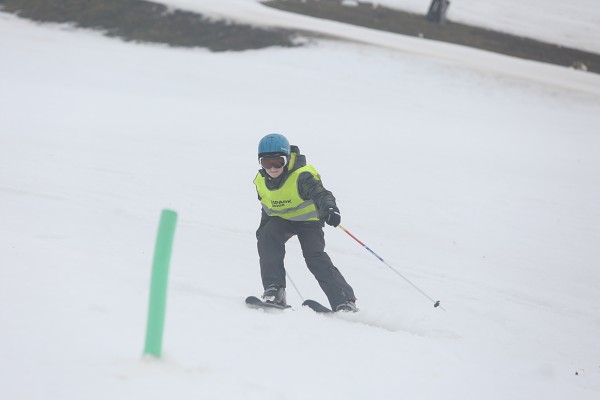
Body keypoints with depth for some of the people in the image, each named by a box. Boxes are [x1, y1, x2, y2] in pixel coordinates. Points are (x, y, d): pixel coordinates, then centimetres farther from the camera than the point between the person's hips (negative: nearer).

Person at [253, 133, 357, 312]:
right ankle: (274, 291, -25)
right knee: (267, 238, -26)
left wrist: (330, 209, -66)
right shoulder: (261, 181, -9)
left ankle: (344, 301, -16)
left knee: (315, 258, -20)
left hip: (308, 219, -4)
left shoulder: (302, 176, -29)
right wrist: (263, 228, 18)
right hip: (281, 220, 4)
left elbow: (320, 193, -45)